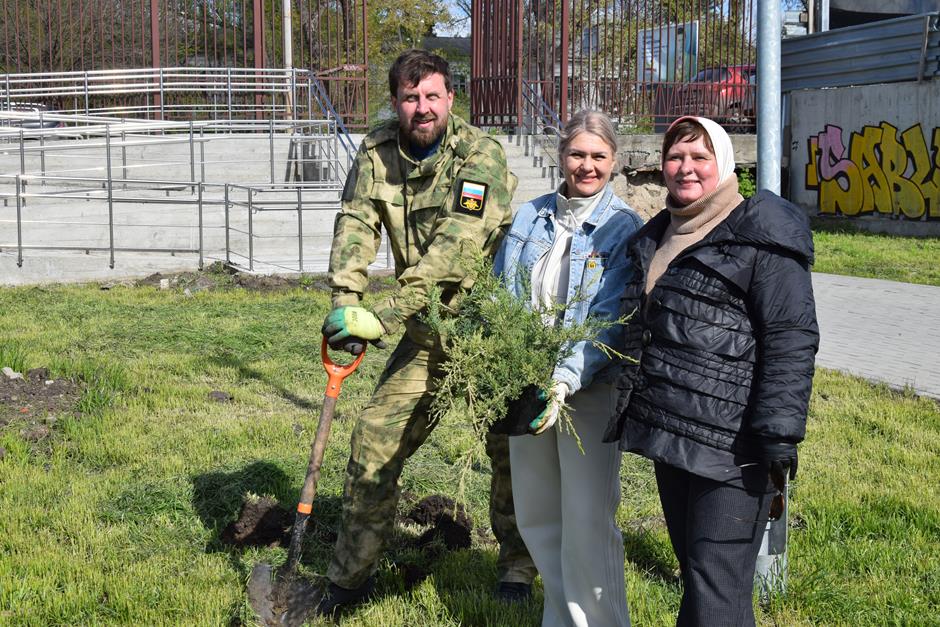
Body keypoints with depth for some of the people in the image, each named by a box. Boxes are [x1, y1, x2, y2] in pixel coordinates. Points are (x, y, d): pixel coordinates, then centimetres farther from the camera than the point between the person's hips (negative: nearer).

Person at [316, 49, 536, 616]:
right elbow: (356, 225, -11)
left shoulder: (482, 155, -19)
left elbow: (452, 253, -29)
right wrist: (346, 302, -28)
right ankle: (351, 576, 16)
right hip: (426, 333, 5)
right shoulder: (377, 153, 0)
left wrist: (384, 318, -34)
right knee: (375, 442, 3)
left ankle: (518, 564, 26)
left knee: (511, 449, 4)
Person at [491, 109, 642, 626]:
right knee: (536, 517, 14)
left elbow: (609, 321, -15)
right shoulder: (529, 217, 8)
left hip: (590, 390, -5)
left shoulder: (623, 228, -6)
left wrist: (565, 381, -28)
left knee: (587, 523, -5)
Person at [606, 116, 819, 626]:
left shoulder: (760, 237, -9)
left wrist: (779, 432, -20)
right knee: (693, 568, 17)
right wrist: (632, 403, 29)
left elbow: (791, 339, -14)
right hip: (669, 432, 8)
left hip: (730, 447, -8)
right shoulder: (658, 236, 17)